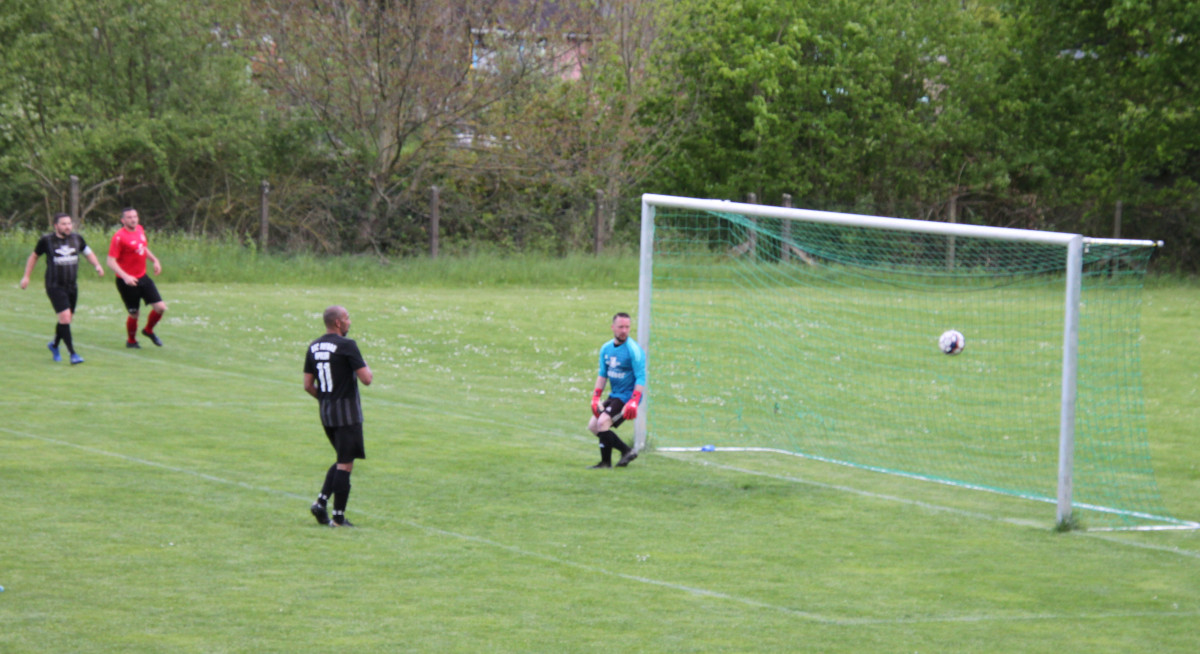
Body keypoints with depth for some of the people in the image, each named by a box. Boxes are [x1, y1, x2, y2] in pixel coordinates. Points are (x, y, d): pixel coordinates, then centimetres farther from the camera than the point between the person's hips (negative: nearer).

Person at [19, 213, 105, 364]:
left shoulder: (77, 239, 4)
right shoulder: (46, 241, -5)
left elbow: (88, 253, 19)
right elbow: (34, 256, 10)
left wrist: (97, 265, 1)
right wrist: (26, 276, 9)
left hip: (72, 286, 5)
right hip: (55, 286, -5)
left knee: (68, 318, 12)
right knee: (65, 316, -17)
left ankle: (54, 345, 39)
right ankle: (72, 354, -15)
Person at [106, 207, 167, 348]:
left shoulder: (140, 230, 6)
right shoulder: (119, 237, -17)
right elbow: (111, 261, -20)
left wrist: (154, 260, 14)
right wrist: (125, 276, -30)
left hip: (142, 277, 7)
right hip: (127, 281, -7)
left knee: (161, 307, -1)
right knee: (134, 314, 2)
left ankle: (149, 330, 27)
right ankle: (131, 341, 29)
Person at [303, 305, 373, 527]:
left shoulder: (313, 347, 7)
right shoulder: (346, 345, -14)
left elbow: (308, 386, 8)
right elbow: (366, 379, -16)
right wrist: (368, 370, 6)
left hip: (326, 412, 7)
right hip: (347, 413, -7)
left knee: (343, 461, 20)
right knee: (345, 464, -1)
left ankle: (321, 502, 7)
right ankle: (338, 517, 1)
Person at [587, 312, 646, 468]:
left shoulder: (633, 350, -15)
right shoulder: (606, 348, 7)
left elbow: (641, 378, -18)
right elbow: (603, 375, 16)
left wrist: (633, 402, -27)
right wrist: (595, 397, 7)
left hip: (627, 396, -8)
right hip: (614, 395, 8)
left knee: (603, 423, -20)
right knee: (593, 425, 6)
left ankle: (606, 462, -7)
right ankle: (626, 451, 11)